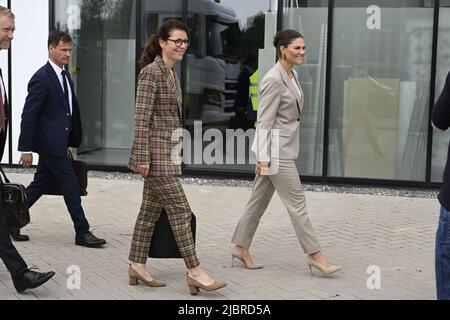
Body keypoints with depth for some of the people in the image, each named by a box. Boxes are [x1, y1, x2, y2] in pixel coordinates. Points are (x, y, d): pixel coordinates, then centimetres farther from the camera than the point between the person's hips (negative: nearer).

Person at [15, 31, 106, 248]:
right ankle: (82, 232, 5)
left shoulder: (65, 76, 13)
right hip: (50, 142, -9)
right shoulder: (41, 78, -15)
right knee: (70, 185, -4)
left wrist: (73, 139, 14)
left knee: (40, 185, 15)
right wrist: (26, 149, -17)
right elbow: (29, 114, -16)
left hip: (58, 142, 9)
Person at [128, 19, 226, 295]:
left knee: (151, 209, 11)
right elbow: (142, 117, -17)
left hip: (168, 153, 9)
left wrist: (177, 153, 21)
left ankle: (138, 267, 18)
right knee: (180, 210, -7)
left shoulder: (172, 74, 15)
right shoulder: (151, 72, -13)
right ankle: (195, 271, -2)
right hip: (155, 152, -9)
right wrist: (142, 157, -20)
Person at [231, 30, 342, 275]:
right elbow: (264, 121, -18)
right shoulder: (274, 80, -17)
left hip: (285, 146, 9)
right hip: (276, 149, -9)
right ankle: (314, 255, 4)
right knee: (297, 202, -3)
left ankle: (241, 247, 23)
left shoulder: (292, 75, 12)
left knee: (259, 200, 14)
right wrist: (263, 158, -20)